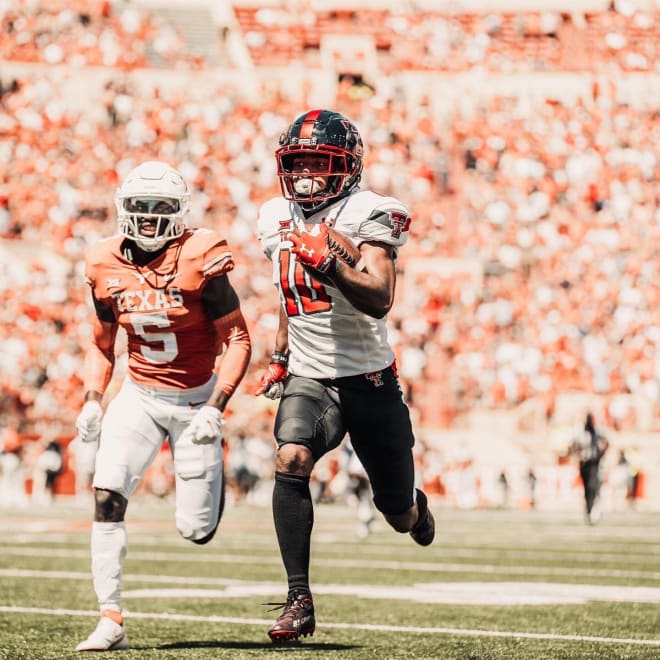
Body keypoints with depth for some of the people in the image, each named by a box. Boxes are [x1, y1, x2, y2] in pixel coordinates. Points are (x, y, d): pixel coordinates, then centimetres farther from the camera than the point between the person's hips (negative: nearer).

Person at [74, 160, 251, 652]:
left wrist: (216, 406, -20)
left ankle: (211, 478, 36)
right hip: (139, 396, 3)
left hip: (195, 400, -3)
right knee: (107, 495, -19)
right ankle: (111, 623, -13)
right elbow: (102, 344, 12)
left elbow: (238, 340, -11)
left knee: (196, 530, -1)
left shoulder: (200, 261, -16)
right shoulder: (106, 267, -3)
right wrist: (92, 400, -2)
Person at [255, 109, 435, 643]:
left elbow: (379, 300, -24)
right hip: (309, 378, 3)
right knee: (291, 460, -29)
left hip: (369, 379, -3)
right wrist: (280, 357, 23)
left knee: (398, 513, 9)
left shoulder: (366, 214, -11)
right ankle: (299, 600, -25)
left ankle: (416, 506, 50)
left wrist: (329, 265, -38)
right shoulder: (277, 218, 7)